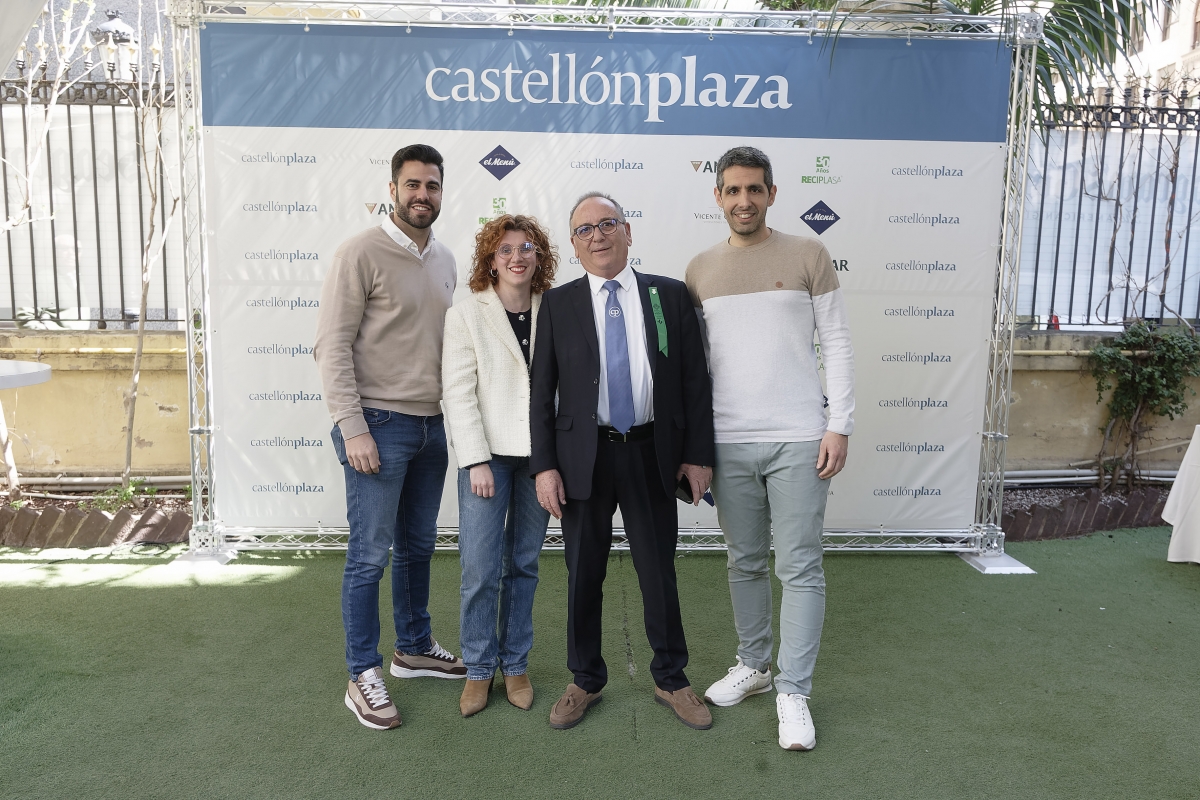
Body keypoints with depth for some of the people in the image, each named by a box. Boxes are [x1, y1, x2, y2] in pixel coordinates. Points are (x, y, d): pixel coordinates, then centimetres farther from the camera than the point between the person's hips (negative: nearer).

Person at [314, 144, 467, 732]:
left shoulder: (444, 260, 11)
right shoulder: (362, 253, -10)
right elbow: (332, 346, -13)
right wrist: (352, 429, -18)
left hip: (433, 424, 7)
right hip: (379, 423, -7)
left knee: (417, 545, 17)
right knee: (370, 554, 1)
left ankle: (414, 648, 34)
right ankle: (363, 676, 15)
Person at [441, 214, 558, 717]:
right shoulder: (466, 315, -1)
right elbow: (458, 392, -5)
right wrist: (477, 460, -11)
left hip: (539, 456, 2)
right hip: (488, 454, -2)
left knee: (524, 565, 11)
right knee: (480, 569, -2)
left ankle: (515, 664, 25)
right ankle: (479, 669, 17)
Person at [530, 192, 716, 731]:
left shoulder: (670, 295, 3)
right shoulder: (557, 304, 3)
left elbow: (695, 378, 3)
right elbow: (541, 391, 1)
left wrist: (698, 454, -2)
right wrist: (544, 465, -5)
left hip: (652, 453, 0)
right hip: (583, 456, 0)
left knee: (659, 573, 11)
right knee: (583, 575, 11)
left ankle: (671, 680, 31)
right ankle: (586, 681, 30)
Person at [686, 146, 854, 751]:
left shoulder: (807, 255, 1)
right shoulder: (700, 269, 9)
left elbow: (837, 343, 0)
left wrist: (839, 426, -7)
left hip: (798, 440, -3)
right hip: (728, 443, 3)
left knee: (800, 568, 1)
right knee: (744, 563, 14)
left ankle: (793, 691, 12)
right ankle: (753, 664, 31)